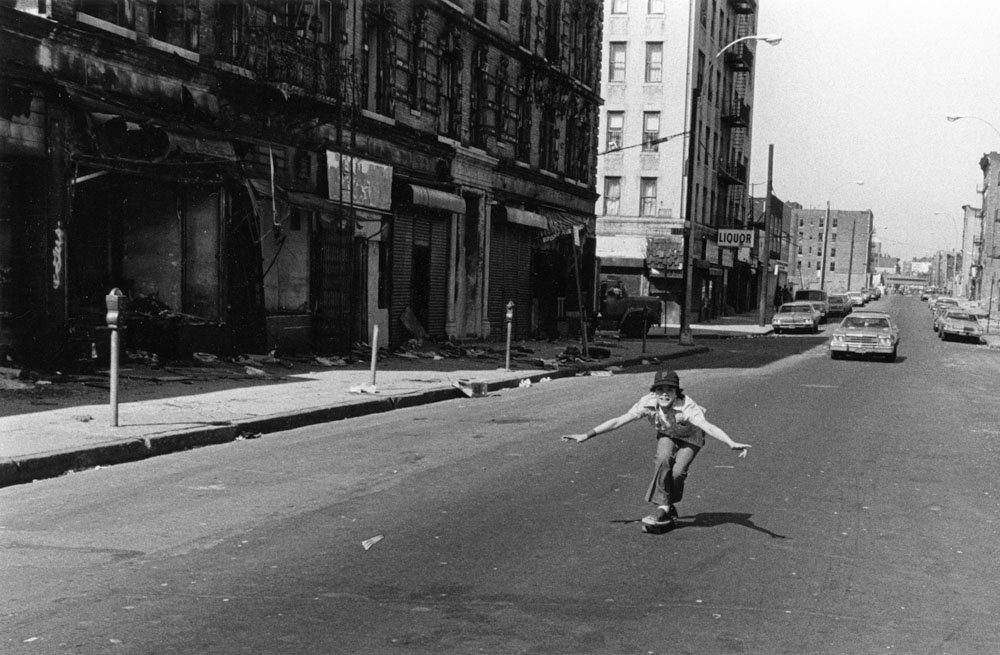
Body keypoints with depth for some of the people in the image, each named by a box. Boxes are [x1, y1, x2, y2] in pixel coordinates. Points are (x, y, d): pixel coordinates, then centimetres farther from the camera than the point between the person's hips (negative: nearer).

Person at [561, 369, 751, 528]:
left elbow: (708, 427, -53)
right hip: (666, 435, 3)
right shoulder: (648, 404, -30)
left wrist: (732, 444, -70)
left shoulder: (686, 407, -39)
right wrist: (587, 435, -26)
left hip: (690, 438, -2)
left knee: (677, 472, -24)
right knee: (663, 460, -29)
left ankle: (667, 507, 2)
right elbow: (618, 421, -25)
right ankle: (665, 508, -16)